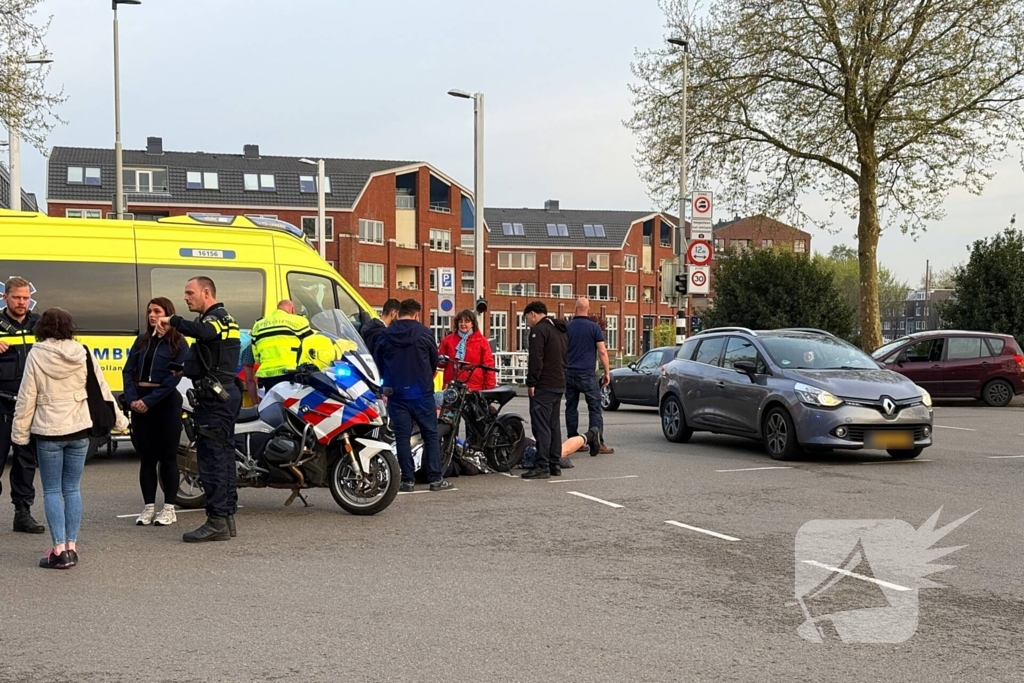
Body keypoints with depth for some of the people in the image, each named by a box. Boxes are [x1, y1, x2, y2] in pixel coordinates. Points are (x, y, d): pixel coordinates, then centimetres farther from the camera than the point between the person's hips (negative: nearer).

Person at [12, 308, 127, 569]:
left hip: (48, 431, -3)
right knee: (72, 489, 10)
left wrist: (20, 432, 3)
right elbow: (101, 389, 6)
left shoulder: (37, 355, -7)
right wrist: (118, 418, 18)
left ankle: (59, 549, -2)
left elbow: (26, 397, -6)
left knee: (52, 491, 3)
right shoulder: (83, 354, 1)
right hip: (78, 430, 3)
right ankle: (71, 547, 10)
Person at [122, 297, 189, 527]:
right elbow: (128, 371, 7)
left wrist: (149, 401, -15)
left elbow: (174, 377, -11)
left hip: (166, 402, -4)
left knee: (167, 456, 1)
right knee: (146, 457, 7)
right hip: (139, 403, 5)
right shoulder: (142, 340, 13)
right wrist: (132, 399, -8)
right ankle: (148, 507, 14)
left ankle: (169, 508, 8)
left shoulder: (178, 343, -2)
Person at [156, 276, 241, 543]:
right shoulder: (224, 318, 21)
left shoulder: (215, 318, -12)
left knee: (212, 459, -10)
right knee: (224, 457, 12)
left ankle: (216, 522, -11)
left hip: (215, 398, -11)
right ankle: (227, 516, 17)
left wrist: (173, 320, -26)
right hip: (227, 394, 11)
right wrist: (188, 367, 26)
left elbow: (202, 331, -36)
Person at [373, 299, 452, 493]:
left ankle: (408, 479, 4)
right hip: (422, 392, -2)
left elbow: (378, 363, 9)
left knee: (402, 436, 5)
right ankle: (435, 478, 2)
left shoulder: (385, 335, 3)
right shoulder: (424, 333, -4)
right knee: (430, 435, 4)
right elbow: (435, 361, 7)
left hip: (396, 392, 2)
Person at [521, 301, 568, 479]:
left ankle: (542, 466, -10)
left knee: (541, 426, -8)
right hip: (559, 384, 10)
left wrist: (531, 382, -16)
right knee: (554, 425, 13)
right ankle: (555, 465, 15)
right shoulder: (559, 331, 20)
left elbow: (536, 359, -19)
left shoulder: (538, 330, -10)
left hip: (543, 386, -10)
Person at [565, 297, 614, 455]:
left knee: (571, 407, 9)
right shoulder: (594, 327, -4)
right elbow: (602, 352, -7)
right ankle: (597, 443, -7)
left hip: (569, 374, 4)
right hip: (587, 374, -4)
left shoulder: (567, 328, 6)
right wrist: (607, 372, -1)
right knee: (594, 408, -1)